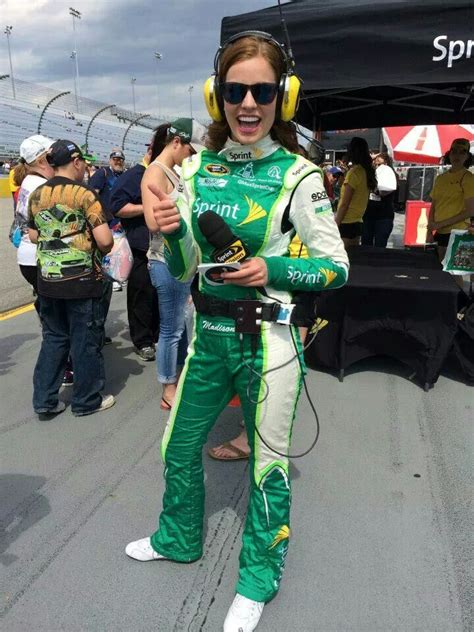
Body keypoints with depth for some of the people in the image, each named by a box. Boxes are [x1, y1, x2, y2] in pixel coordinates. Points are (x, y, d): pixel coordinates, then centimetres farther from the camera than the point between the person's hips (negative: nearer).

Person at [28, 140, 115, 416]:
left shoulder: (36, 195, 6)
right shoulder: (84, 194, -12)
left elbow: (34, 236, 16)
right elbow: (105, 240, -18)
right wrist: (103, 248, 3)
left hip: (48, 279, 6)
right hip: (82, 280, -6)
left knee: (54, 338, 17)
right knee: (86, 340, 7)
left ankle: (45, 399, 21)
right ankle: (87, 400, 19)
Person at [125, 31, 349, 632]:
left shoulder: (297, 176, -10)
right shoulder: (195, 169, 2)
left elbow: (336, 267, -6)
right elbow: (184, 270, 6)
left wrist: (274, 271, -22)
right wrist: (171, 232, -14)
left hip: (267, 341, -4)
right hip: (207, 334, 5)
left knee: (267, 463, 12)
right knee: (179, 445, 20)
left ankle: (258, 580, 39)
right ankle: (178, 539, 51)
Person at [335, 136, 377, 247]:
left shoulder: (354, 172, -12)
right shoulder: (367, 172, 9)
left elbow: (344, 204, -14)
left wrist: (334, 226, -11)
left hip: (346, 224, -8)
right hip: (357, 222, 8)